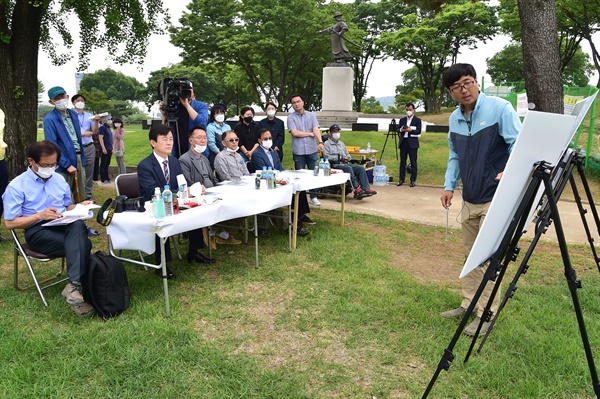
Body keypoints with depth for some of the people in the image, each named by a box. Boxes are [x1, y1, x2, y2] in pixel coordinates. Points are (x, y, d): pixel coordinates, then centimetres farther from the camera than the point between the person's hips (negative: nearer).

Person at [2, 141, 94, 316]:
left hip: (65, 226, 4)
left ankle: (74, 286, -44)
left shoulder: (59, 179, 17)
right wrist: (39, 215, -17)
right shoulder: (17, 186, -1)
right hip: (38, 232, -4)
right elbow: (10, 223, -4)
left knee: (78, 225, -37)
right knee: (82, 244, -32)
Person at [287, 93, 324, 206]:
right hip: (298, 151, -1)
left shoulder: (311, 115, 8)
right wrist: (310, 134, -2)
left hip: (312, 150, 2)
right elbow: (295, 133, -9)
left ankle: (313, 197, 17)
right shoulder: (290, 117, 3)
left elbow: (316, 130, -5)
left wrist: (320, 142, -22)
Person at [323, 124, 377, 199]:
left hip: (345, 164, 7)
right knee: (348, 168, -36)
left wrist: (347, 158, 4)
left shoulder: (341, 144, 28)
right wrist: (340, 158, -12)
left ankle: (366, 188, -28)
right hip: (335, 165, -6)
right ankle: (357, 188, -42)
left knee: (361, 168, -18)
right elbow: (326, 157, -8)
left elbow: (348, 155, 31)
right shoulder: (327, 144, 6)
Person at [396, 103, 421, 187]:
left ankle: (413, 180, 4)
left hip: (412, 143, -4)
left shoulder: (417, 120, 3)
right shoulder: (402, 120, 16)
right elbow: (397, 130, 10)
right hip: (403, 142, 4)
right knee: (402, 162, 7)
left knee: (413, 162, -1)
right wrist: (401, 130, -12)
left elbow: (419, 131, -7)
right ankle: (401, 179, 13)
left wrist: (411, 130, -23)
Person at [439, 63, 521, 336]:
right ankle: (469, 304, 27)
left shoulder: (499, 108, -11)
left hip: (495, 198, -7)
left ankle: (487, 313, 9)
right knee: (470, 254, 15)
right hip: (469, 199, 7)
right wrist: (449, 186, 10)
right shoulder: (454, 118, 10)